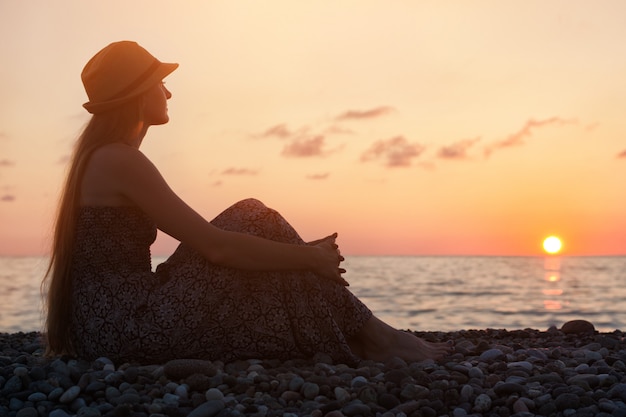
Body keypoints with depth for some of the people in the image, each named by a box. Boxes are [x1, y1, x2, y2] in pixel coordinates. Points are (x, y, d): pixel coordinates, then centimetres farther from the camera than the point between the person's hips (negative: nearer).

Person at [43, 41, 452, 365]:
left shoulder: (102, 157, 15)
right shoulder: (120, 160, -16)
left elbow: (202, 240, 17)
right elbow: (215, 246, -21)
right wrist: (311, 257, -11)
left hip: (110, 323, 9)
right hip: (127, 326, -9)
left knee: (252, 231, 6)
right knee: (255, 225, -9)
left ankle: (363, 333, 6)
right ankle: (369, 336, -2)